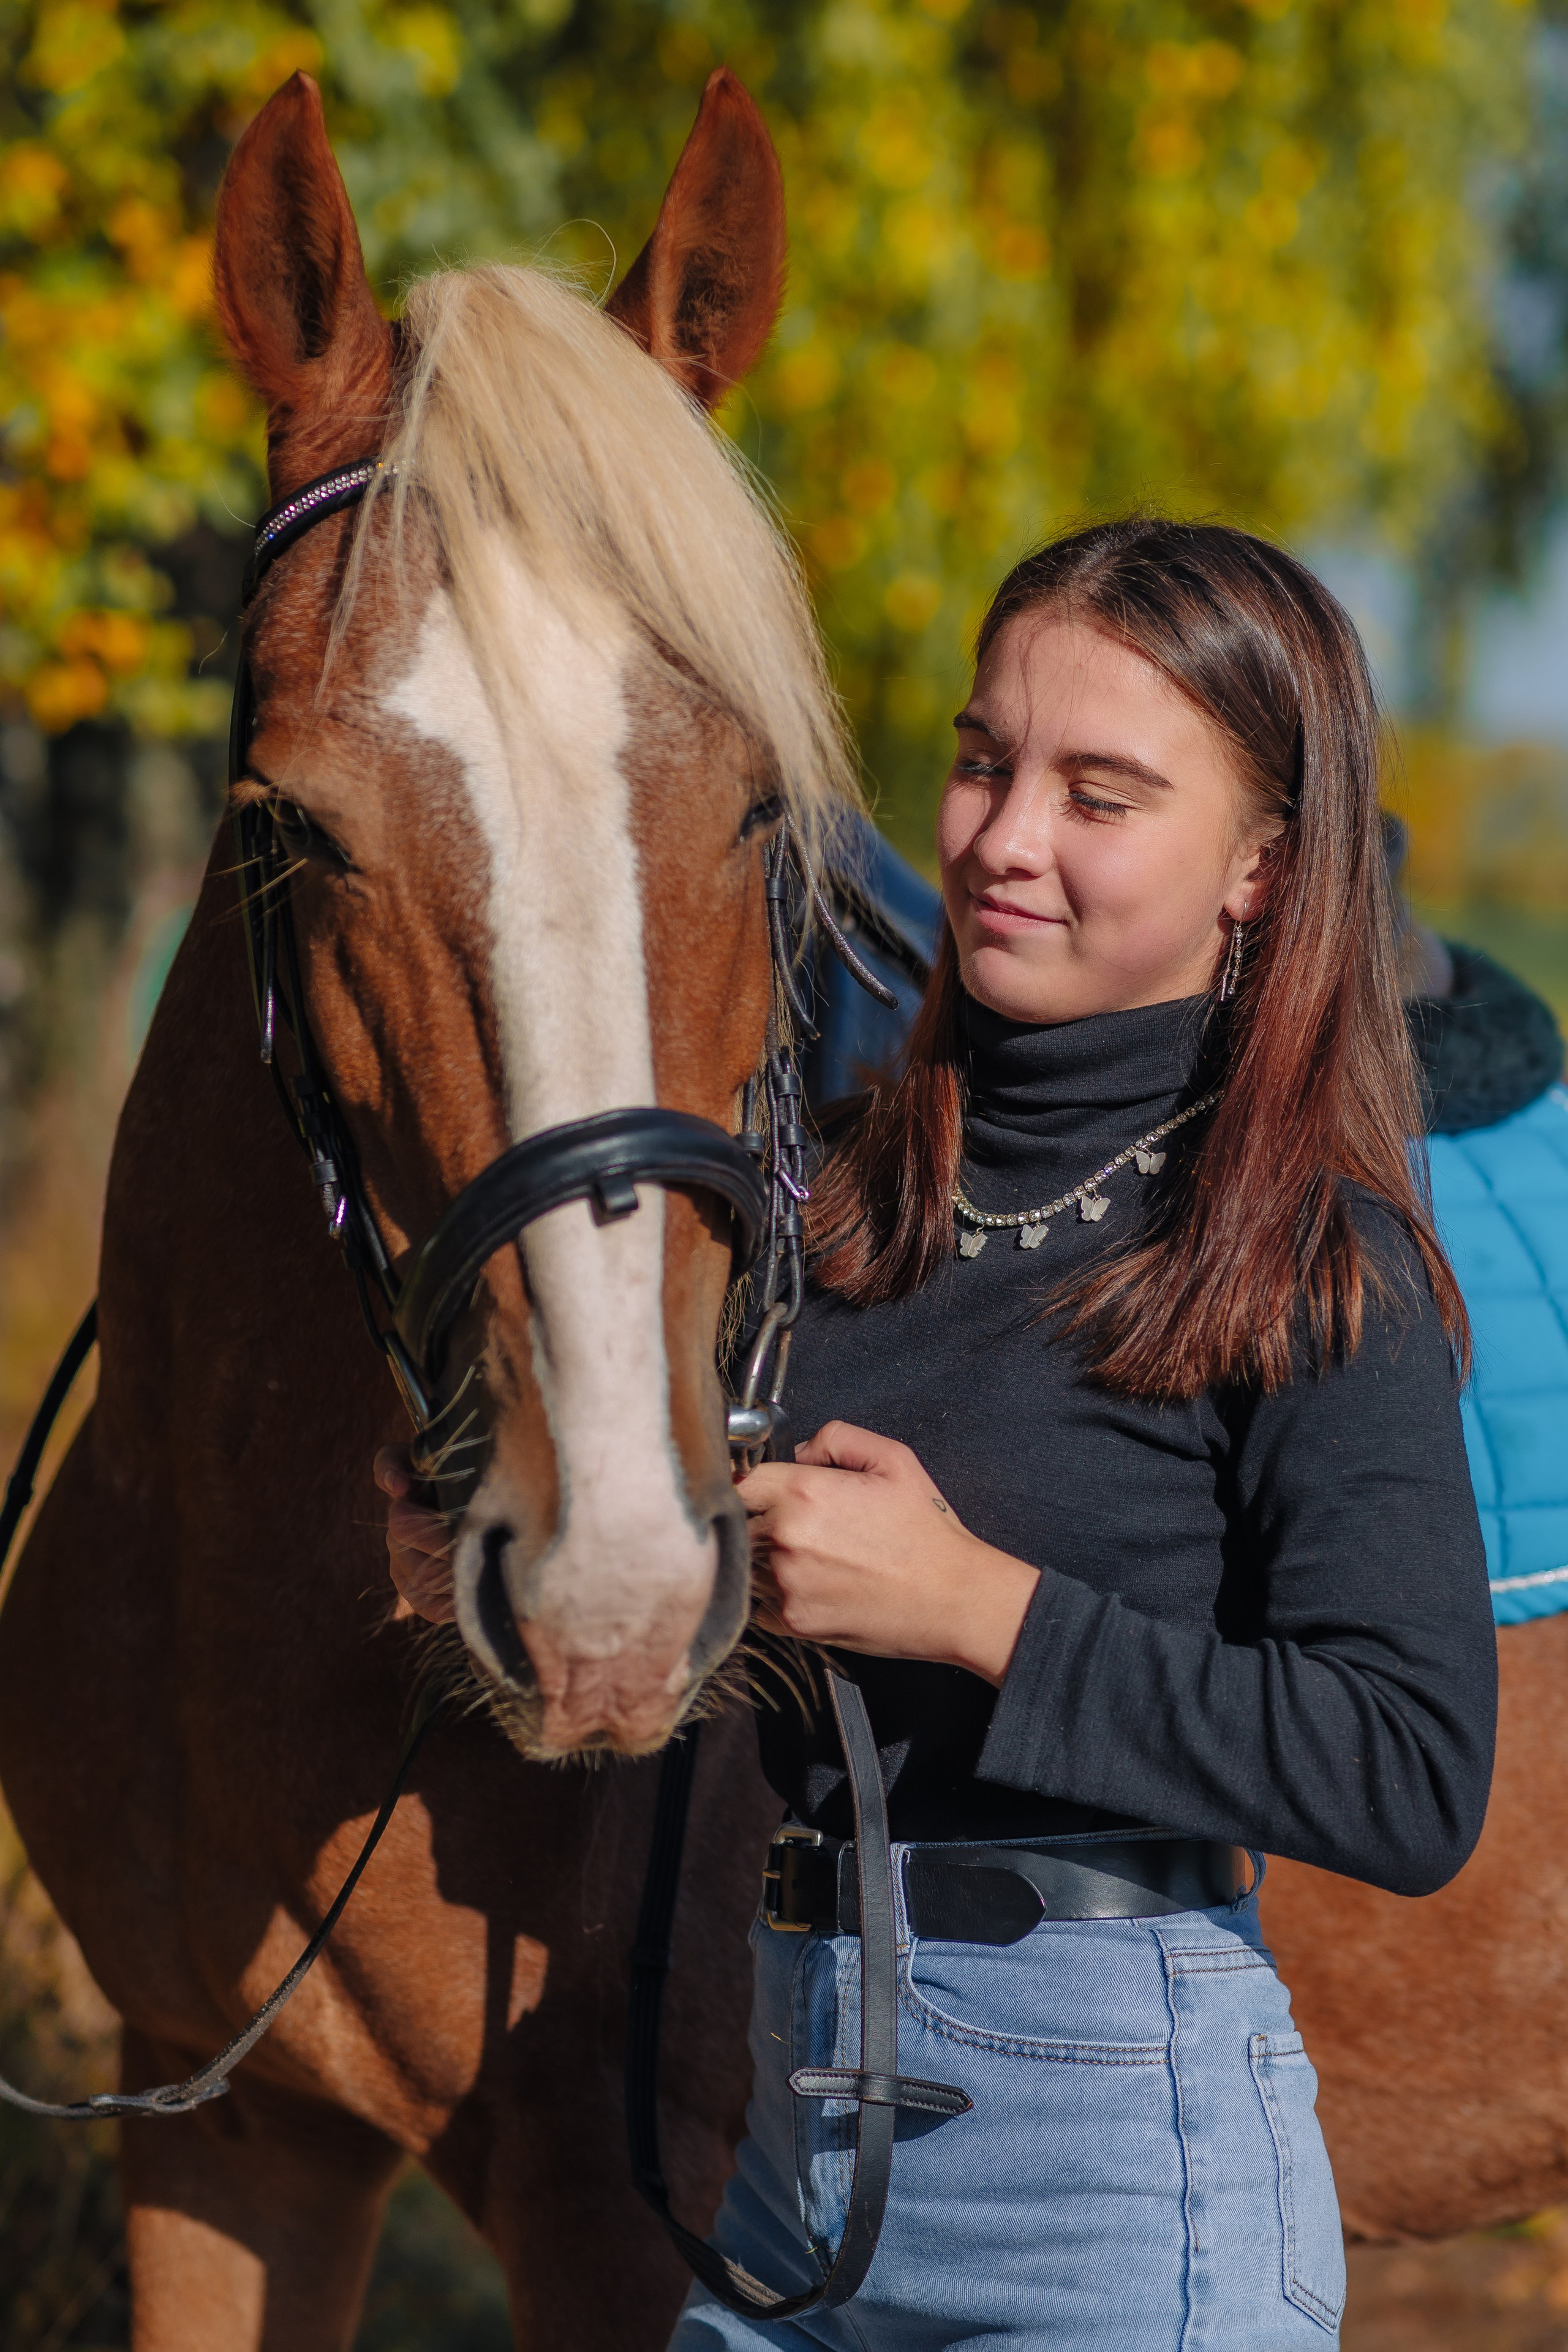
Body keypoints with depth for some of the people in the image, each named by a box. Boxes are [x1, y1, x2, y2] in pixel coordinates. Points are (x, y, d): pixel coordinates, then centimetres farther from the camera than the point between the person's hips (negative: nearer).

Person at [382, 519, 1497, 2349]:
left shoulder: (1314, 1269, -12)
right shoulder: (860, 1187, 7)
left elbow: (1418, 1784, -19)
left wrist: (981, 1605, -21)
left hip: (1122, 2145, -6)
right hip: (804, 2111, 7)